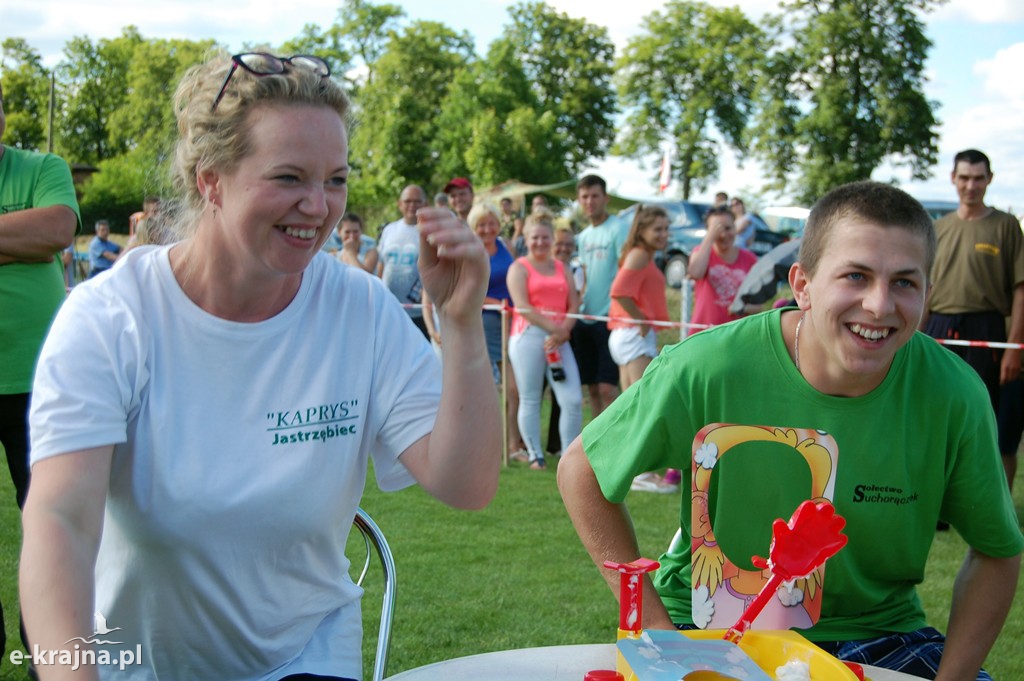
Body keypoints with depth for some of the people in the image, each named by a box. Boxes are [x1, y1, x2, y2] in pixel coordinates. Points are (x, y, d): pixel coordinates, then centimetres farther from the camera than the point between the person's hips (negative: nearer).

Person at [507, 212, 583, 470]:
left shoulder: (562, 268, 19)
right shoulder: (519, 268, 4)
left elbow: (574, 304, 10)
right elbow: (523, 306, -9)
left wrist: (564, 330, -9)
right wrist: (552, 328, -15)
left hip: (558, 337, 4)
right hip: (528, 336, -4)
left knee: (573, 399, -5)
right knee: (530, 400, 0)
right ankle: (535, 455, 9)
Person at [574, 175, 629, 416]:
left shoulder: (618, 229, -7)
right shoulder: (583, 236, 16)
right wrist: (578, 300, 9)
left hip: (610, 317, -7)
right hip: (586, 318, 7)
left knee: (607, 387, -11)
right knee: (592, 388, 11)